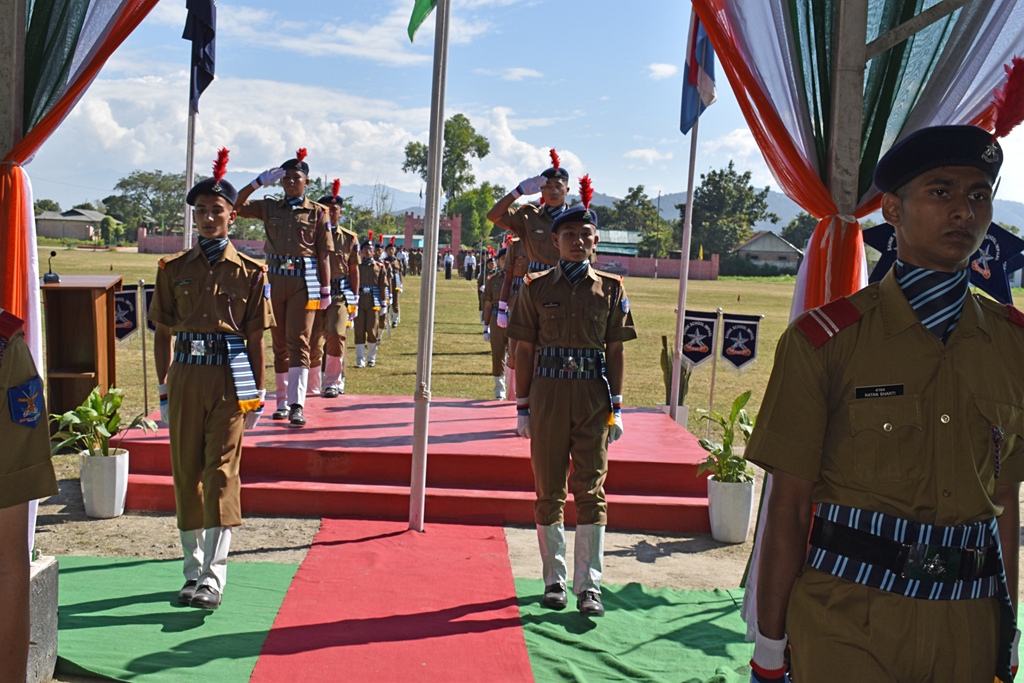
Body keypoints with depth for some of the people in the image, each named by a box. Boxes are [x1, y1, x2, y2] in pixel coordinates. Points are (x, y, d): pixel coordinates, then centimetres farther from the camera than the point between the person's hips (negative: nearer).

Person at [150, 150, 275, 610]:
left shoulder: (250, 273, 2)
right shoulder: (174, 270, 8)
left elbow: (256, 338, 4)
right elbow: (163, 334, 11)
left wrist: (258, 394, 3)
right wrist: (164, 389, 7)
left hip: (230, 381, -3)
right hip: (186, 377, 3)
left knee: (222, 473, -7)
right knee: (186, 473, 7)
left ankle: (213, 576, -6)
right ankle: (193, 570, 20)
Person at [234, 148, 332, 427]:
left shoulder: (317, 212, 2)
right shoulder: (269, 207, 10)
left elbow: (323, 255, 2)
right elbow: (236, 205, 5)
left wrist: (326, 289, -1)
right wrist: (259, 182, -2)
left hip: (304, 283, -3)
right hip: (275, 280, 4)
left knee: (298, 342, -10)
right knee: (280, 343, 10)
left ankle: (296, 406, -15)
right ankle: (282, 401, 18)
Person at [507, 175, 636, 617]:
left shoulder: (611, 290, 4)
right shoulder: (536, 288, 2)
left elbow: (615, 351, 5)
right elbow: (524, 351, 3)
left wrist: (615, 407, 1)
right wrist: (523, 407, 0)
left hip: (593, 400, 0)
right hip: (548, 395, 0)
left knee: (590, 490, 0)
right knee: (549, 491, 8)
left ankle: (589, 586, 7)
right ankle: (554, 580, 21)